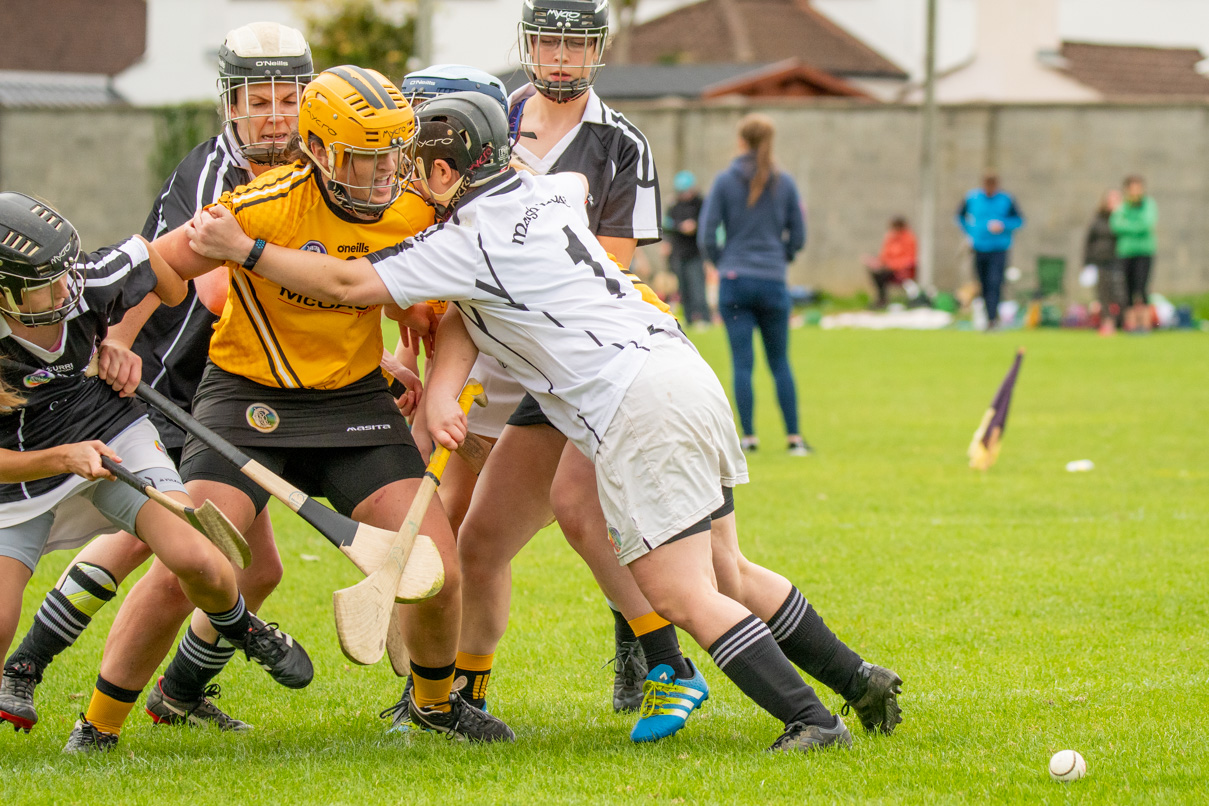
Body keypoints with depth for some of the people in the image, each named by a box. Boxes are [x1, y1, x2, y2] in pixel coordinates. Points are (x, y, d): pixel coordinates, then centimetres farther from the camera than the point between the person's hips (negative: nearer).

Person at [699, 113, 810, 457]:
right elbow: (798, 236, 6)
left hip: (734, 280, -1)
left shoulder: (725, 181, -4)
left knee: (742, 363, 1)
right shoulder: (784, 183, 1)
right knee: (780, 361, 10)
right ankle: (794, 437, 6)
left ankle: (749, 436, -1)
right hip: (773, 282, 1)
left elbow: (707, 237, -4)